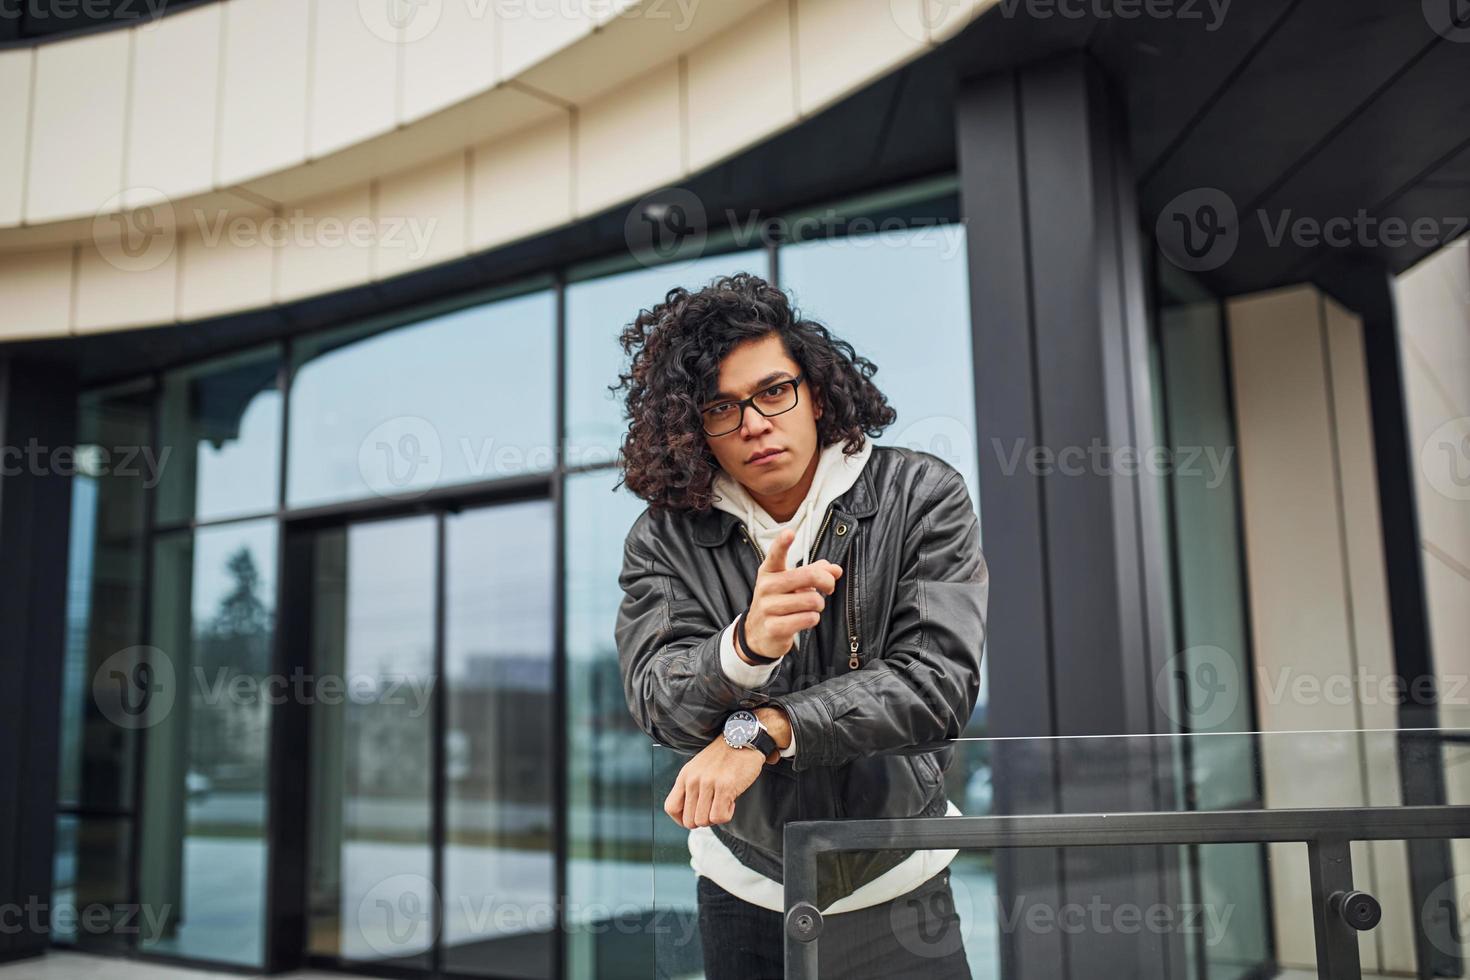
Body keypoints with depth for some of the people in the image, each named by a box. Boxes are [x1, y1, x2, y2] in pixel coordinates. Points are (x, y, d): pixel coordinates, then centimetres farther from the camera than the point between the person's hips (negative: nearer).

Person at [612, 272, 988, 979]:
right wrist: (747, 644, -40)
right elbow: (657, 702, -19)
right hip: (744, 890, 1)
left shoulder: (922, 497, -12)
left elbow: (939, 680, -21)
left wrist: (760, 731, -29)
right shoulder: (663, 540, -8)